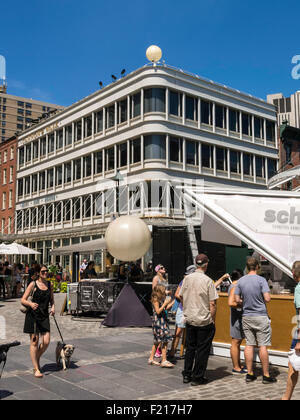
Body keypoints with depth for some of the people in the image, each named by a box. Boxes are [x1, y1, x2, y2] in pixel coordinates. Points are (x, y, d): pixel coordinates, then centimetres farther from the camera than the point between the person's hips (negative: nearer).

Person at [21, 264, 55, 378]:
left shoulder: (50, 284, 8)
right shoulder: (33, 284, -6)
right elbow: (23, 300, -6)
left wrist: (53, 307, -2)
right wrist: (31, 304, -26)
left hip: (45, 316, 4)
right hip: (33, 315, -4)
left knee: (46, 342, -1)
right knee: (34, 342, -1)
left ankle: (37, 359, 27)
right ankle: (36, 369, 8)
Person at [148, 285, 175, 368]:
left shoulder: (162, 299, 11)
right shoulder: (155, 300, -13)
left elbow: (165, 309, 15)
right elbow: (158, 311, -18)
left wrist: (173, 302, 13)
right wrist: (165, 303, -18)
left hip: (163, 321, 9)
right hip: (158, 321, -9)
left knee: (157, 341, 14)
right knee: (164, 341, -10)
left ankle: (151, 359, 22)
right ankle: (164, 361, -8)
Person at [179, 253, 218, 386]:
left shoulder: (187, 278, 0)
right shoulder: (208, 281, -13)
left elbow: (181, 297, 9)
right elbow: (212, 304, -13)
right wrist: (213, 319, -2)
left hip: (189, 319, 5)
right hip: (204, 320, -5)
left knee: (190, 348, 17)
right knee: (202, 350, 6)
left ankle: (187, 375, 23)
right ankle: (197, 377, 12)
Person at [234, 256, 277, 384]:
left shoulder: (240, 281, 2)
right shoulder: (261, 280, -12)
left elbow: (237, 300, 3)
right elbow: (267, 299, -17)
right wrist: (260, 300, 4)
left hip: (246, 317, 4)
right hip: (260, 317, -4)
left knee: (249, 345, 8)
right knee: (263, 346, 1)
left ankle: (249, 374, 13)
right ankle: (266, 375, 7)